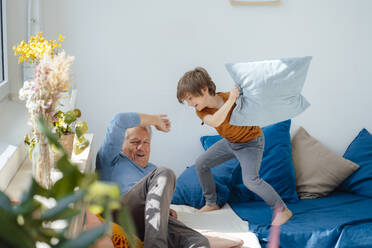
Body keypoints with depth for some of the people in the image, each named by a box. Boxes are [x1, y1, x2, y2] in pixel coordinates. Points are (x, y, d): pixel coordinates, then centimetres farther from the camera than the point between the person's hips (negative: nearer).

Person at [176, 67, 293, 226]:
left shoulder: (234, 98, -30)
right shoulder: (201, 111, -18)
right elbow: (214, 122, -41)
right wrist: (231, 100, -49)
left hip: (251, 142, -6)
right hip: (229, 142, 6)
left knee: (250, 179, -24)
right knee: (201, 164, 7)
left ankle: (283, 210, -8)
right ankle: (211, 203, 25)